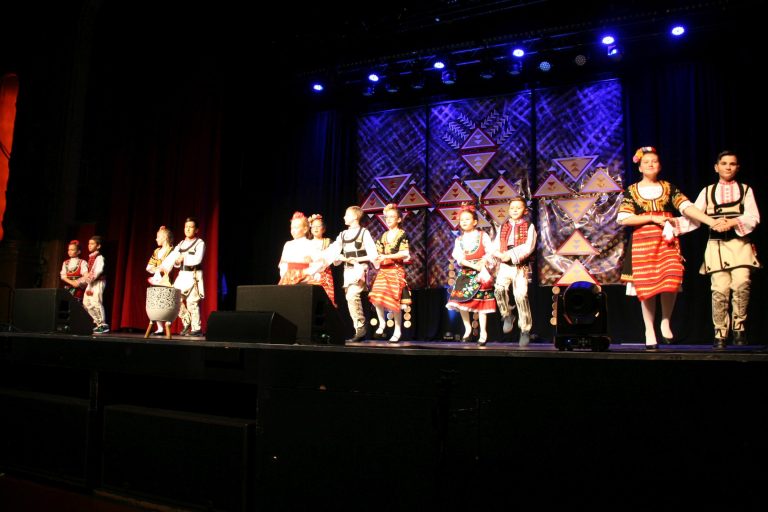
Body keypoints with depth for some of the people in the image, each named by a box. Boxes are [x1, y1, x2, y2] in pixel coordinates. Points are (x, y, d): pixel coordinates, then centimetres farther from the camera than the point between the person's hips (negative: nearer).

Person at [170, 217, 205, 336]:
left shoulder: (200, 243, -3)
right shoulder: (181, 244, 17)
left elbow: (197, 259, -17)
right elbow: (173, 257, 12)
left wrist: (183, 258, -7)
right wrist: (176, 261, -9)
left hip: (193, 275, -7)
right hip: (182, 275, 7)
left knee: (192, 302, -9)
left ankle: (196, 329, -2)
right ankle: (187, 322, 20)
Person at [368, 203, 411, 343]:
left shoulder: (402, 234, -3)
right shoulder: (383, 236, 15)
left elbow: (405, 253, -12)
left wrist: (387, 256, -16)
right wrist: (377, 259, -5)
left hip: (396, 270, -5)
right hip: (383, 270, 5)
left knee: (394, 300, -6)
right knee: (376, 297, -8)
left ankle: (397, 330, 6)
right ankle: (382, 323, 13)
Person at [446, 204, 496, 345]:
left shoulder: (482, 235, 1)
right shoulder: (459, 239, 8)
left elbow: (490, 252, -3)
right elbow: (459, 258, -5)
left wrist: (482, 263, -19)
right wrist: (474, 266, -16)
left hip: (480, 272, -3)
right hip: (465, 273, 3)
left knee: (481, 301, -3)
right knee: (461, 301, -1)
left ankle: (483, 332, 4)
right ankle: (467, 328, 17)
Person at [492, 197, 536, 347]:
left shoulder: (529, 227, 4)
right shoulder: (503, 227, 15)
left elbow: (528, 247, -10)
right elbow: (495, 247, 7)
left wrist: (511, 254, -19)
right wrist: (501, 255, -14)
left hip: (521, 267, -3)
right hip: (504, 266, 3)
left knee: (521, 295, -12)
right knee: (499, 288, -21)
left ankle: (525, 330, 1)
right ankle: (507, 315, 4)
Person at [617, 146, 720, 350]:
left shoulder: (669, 188, 11)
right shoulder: (632, 190, 6)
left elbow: (688, 208, 0)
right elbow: (624, 219, -3)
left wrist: (713, 222, -13)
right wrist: (653, 218, -9)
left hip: (667, 241, 1)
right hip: (642, 242, -1)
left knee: (671, 282, -16)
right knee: (646, 286, -2)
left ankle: (666, 322, 8)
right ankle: (649, 331, 11)